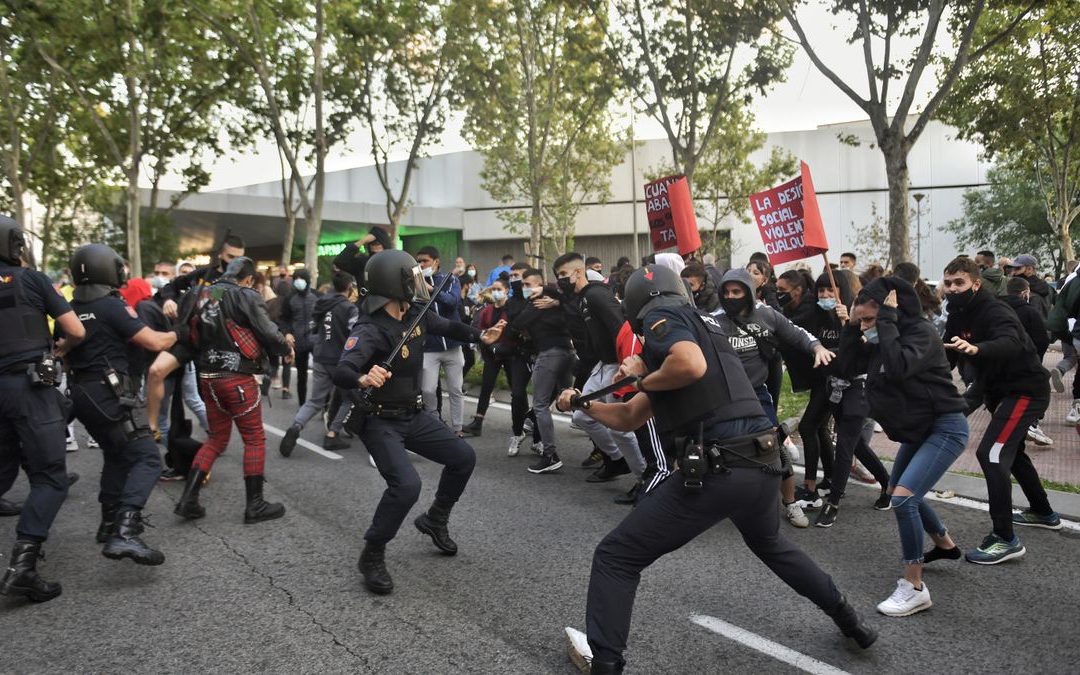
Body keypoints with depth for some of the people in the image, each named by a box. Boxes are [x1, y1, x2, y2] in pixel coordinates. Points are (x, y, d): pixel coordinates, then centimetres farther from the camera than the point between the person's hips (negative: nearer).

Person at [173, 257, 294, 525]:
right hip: (237, 378, -7)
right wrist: (286, 348, 8)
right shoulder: (245, 296, -10)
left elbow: (193, 335, 15)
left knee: (216, 438, 18)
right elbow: (267, 332, -11)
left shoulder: (202, 295, 11)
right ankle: (254, 506, 8)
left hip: (207, 376, 7)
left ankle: (188, 500, 12)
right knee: (255, 439, 5)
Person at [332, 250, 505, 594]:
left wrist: (481, 336, 12)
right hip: (379, 422, -8)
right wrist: (363, 379, -63)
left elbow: (447, 327, 19)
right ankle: (372, 556, -2)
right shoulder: (370, 330, -27)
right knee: (406, 484, -25)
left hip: (413, 415, 8)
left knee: (463, 457, 8)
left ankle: (434, 520, 31)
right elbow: (341, 373, -43)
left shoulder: (415, 315, -4)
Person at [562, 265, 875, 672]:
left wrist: (643, 380, -5)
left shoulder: (661, 315, 1)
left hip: (718, 469, -9)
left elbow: (692, 366, -23)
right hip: (764, 464, 9)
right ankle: (849, 620, 49)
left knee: (615, 558, 3)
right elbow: (629, 418, 27)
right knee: (769, 545, 40)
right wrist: (583, 404, 19)